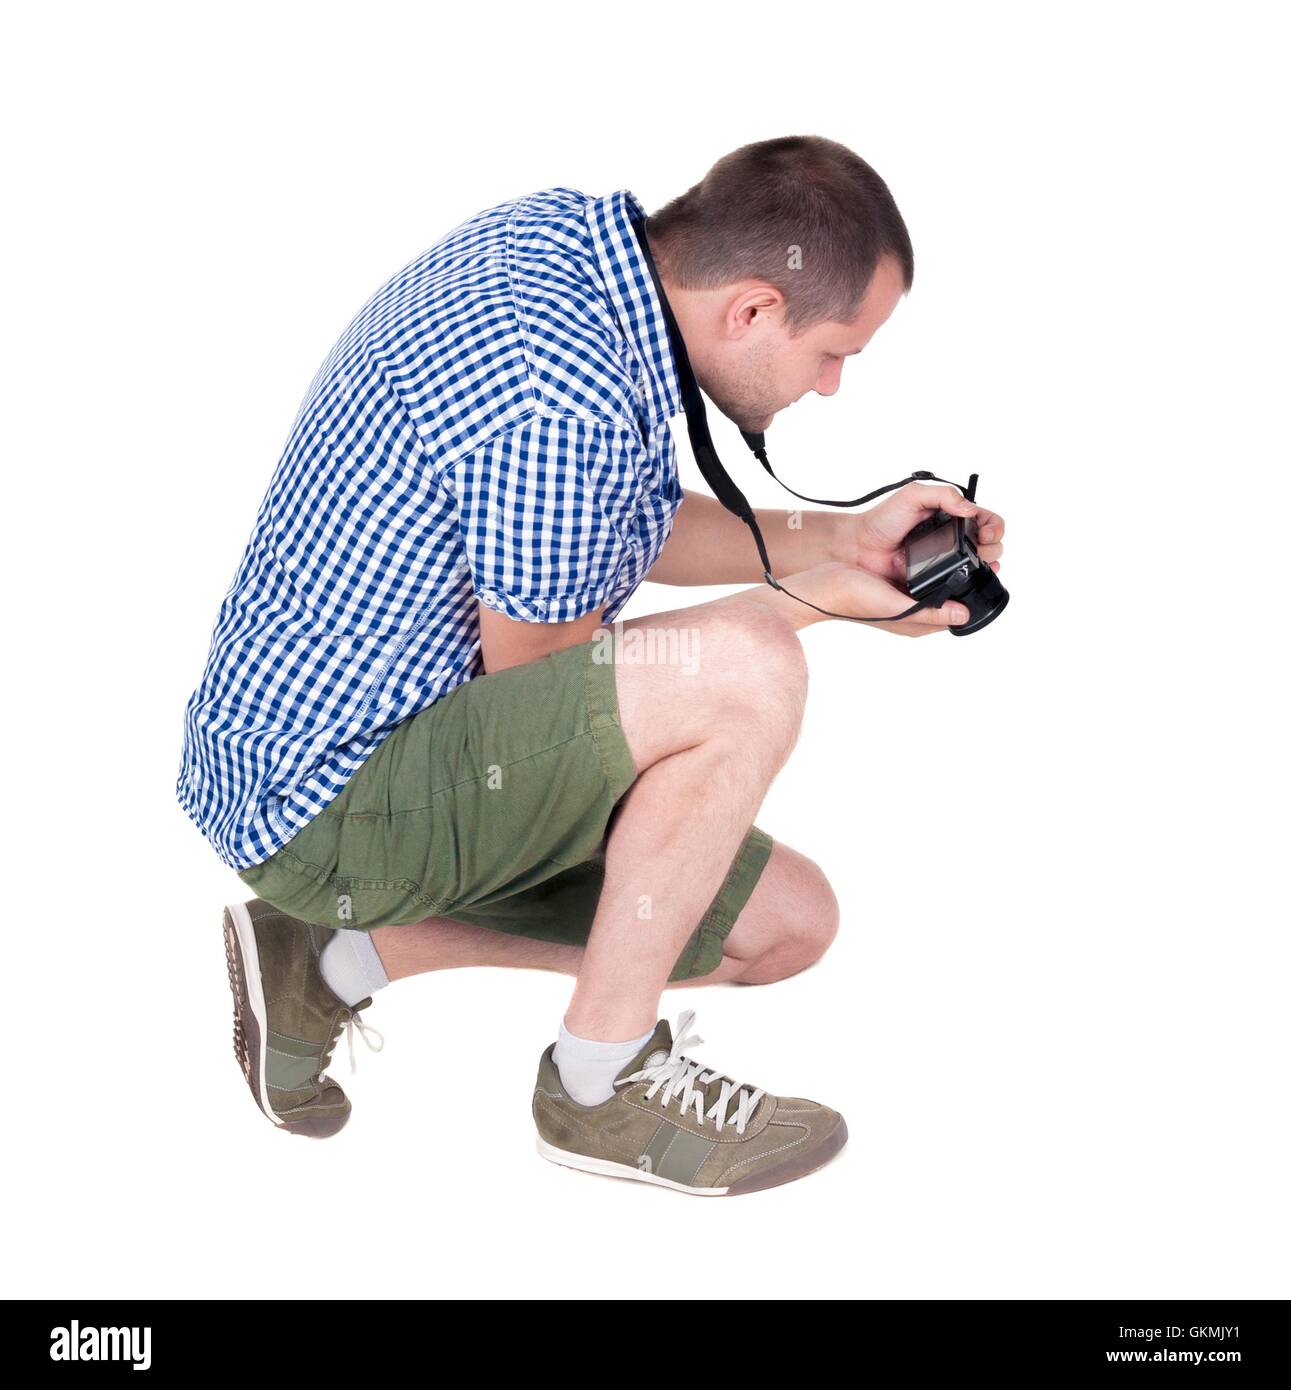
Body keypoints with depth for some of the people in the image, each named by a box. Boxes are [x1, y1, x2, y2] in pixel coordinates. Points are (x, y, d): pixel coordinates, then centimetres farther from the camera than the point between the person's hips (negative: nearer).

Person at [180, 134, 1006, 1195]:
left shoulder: (558, 231, 1)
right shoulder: (565, 398, -29)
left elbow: (625, 530, 15)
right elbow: (533, 670, -16)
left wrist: (841, 540, 7)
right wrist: (812, 597, -10)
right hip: (327, 798, -10)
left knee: (787, 926, 11)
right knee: (745, 674, -30)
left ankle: (340, 957, 15)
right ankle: (603, 1081, -8)